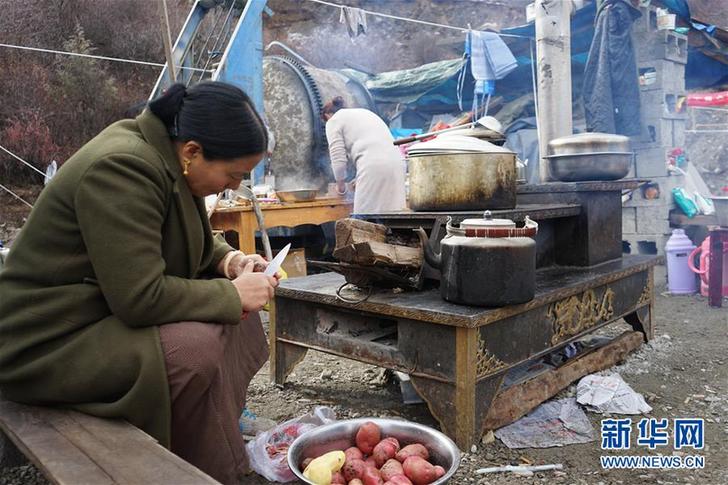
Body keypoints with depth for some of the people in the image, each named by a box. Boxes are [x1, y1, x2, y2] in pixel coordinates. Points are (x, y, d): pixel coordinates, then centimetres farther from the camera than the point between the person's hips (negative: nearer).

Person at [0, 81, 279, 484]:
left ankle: (227, 436, 4)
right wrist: (232, 295, -20)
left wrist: (229, 260, -3)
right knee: (198, 347, -28)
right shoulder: (122, 168, -26)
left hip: (108, 307, 9)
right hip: (50, 344, -9)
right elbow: (140, 298, -30)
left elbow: (187, 241, 16)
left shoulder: (162, 155, 2)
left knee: (236, 316, 1)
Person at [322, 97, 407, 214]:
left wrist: (340, 185, 19)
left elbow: (338, 158, 3)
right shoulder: (364, 112, 33)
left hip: (373, 166, -7)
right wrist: (360, 179, 34)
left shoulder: (333, 121, 12)